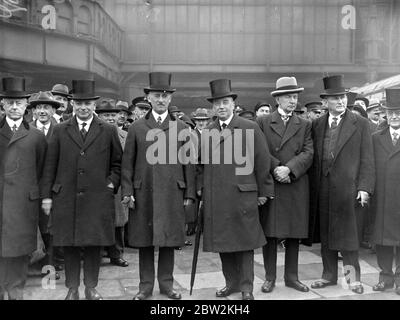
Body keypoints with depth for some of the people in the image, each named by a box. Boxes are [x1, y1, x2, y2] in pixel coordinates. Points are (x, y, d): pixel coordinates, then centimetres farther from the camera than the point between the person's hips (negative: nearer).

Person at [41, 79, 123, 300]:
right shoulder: (60, 131, 7)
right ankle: (72, 289, 21)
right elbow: (50, 165, 6)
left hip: (97, 199, 0)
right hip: (66, 198, 1)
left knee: (94, 245, 6)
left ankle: (91, 288, 21)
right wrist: (47, 195, 2)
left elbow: (118, 163, 12)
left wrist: (112, 184, -2)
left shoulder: (108, 131, 6)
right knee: (69, 245, 7)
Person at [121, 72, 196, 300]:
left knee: (169, 240, 7)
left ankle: (167, 283, 21)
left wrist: (189, 193, 1)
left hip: (172, 195, 0)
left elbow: (189, 163, 6)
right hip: (143, 194, 0)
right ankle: (146, 285, 18)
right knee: (144, 241, 6)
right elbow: (128, 163, 5)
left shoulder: (182, 128, 7)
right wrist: (127, 191, -2)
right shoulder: (137, 128, 7)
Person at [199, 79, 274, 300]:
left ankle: (246, 286, 15)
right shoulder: (208, 131, 11)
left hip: (243, 195, -4)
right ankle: (231, 282, 25)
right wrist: (201, 187, 9)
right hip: (215, 198, 4)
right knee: (222, 241, 10)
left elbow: (262, 162, -1)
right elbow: (202, 163, 16)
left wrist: (264, 191, -2)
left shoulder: (250, 128, 0)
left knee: (244, 241, 4)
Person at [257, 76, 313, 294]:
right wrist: (276, 168, -15)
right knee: (269, 234, 2)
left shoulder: (304, 125, 12)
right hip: (270, 185, -2)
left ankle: (291, 277, 19)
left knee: (294, 234, 7)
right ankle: (270, 277, 13)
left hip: (296, 186, 2)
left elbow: (308, 153, 0)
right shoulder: (263, 123, 6)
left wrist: (289, 168, -14)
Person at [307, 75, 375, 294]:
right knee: (325, 234, 11)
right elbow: (313, 158, 9)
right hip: (321, 189, 4)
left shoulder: (360, 124, 1)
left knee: (348, 233, -1)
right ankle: (329, 275, 24)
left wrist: (364, 187, -10)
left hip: (347, 188, -4)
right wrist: (312, 188, 4)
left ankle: (353, 276, 13)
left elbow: (367, 159, -2)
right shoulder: (317, 125, 9)